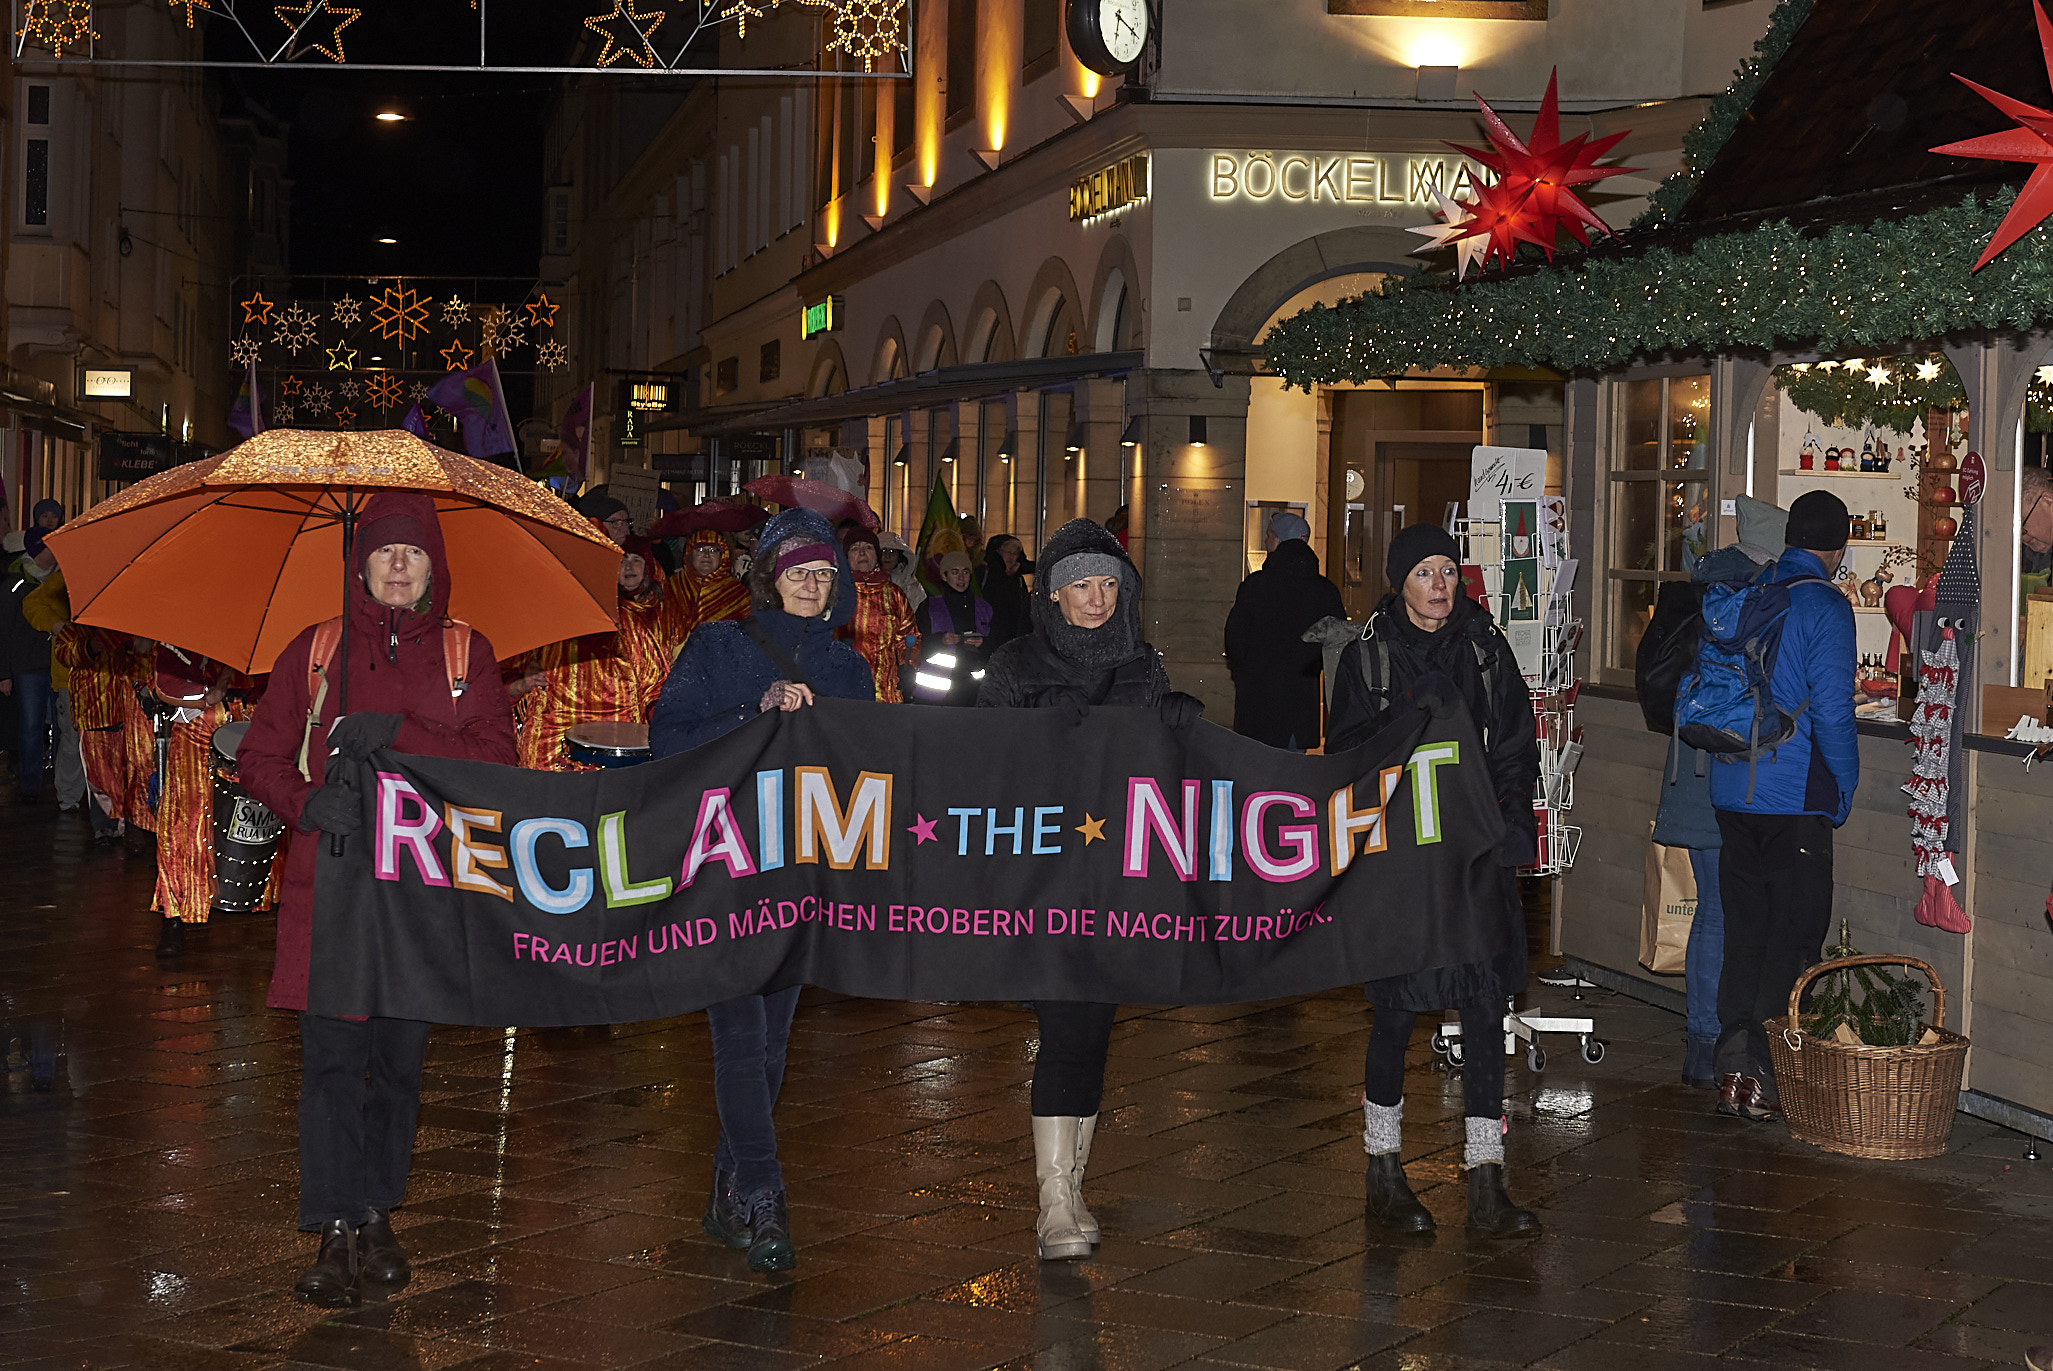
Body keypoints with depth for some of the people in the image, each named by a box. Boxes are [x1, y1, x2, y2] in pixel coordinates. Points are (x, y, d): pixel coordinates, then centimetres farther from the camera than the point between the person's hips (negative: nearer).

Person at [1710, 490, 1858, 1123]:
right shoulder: (1825, 607, -10)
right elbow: (1831, 710, -13)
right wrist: (1844, 788, -2)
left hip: (1731, 794, 6)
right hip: (1796, 801, -6)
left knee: (1743, 934, 11)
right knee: (1794, 939, 2)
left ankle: (1733, 1071, 11)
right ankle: (1765, 1076, 0)